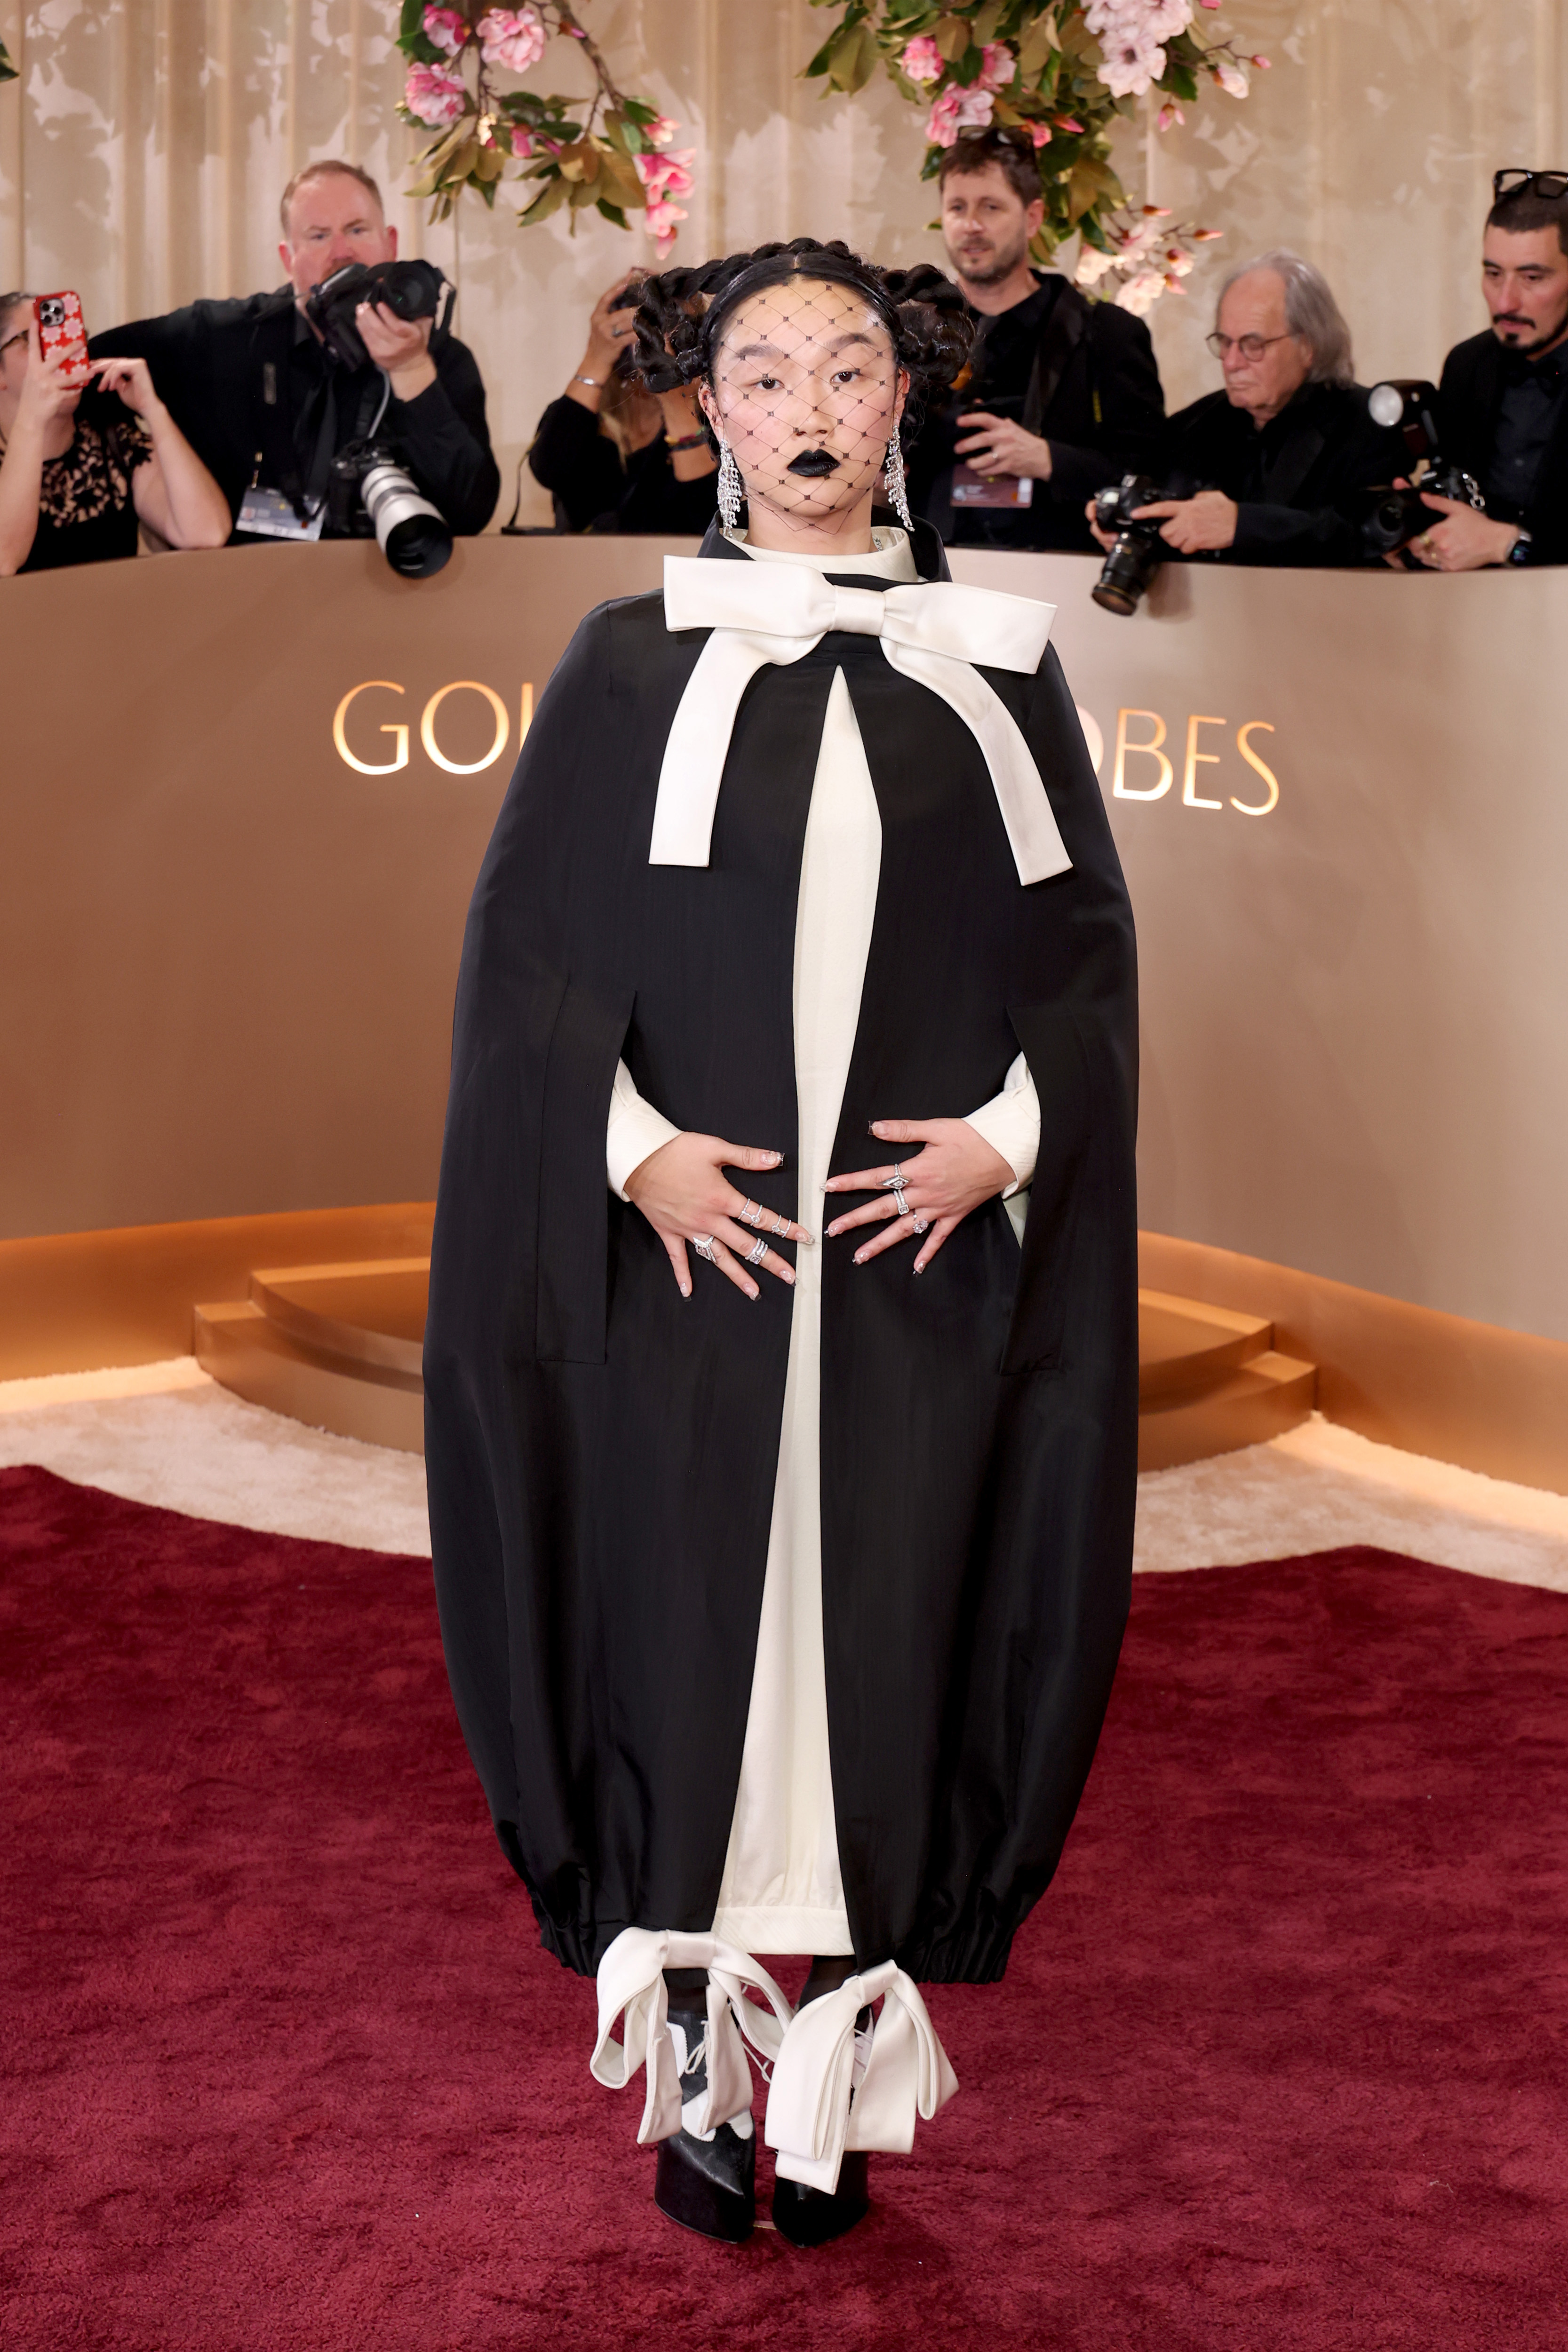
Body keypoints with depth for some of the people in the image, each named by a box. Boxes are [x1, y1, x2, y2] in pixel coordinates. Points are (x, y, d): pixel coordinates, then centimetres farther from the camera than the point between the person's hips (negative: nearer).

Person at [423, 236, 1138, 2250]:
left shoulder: (995, 666, 8)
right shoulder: (632, 662, 4)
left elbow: (1085, 940, 9)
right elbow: (527, 945, 2)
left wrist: (1012, 1129, -6)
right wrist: (631, 1145, -10)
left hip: (925, 1241, 1)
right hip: (690, 1241, -1)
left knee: (882, 1626, 4)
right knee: (691, 1622, 1)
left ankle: (840, 2070, 15)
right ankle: (705, 2062, 14)